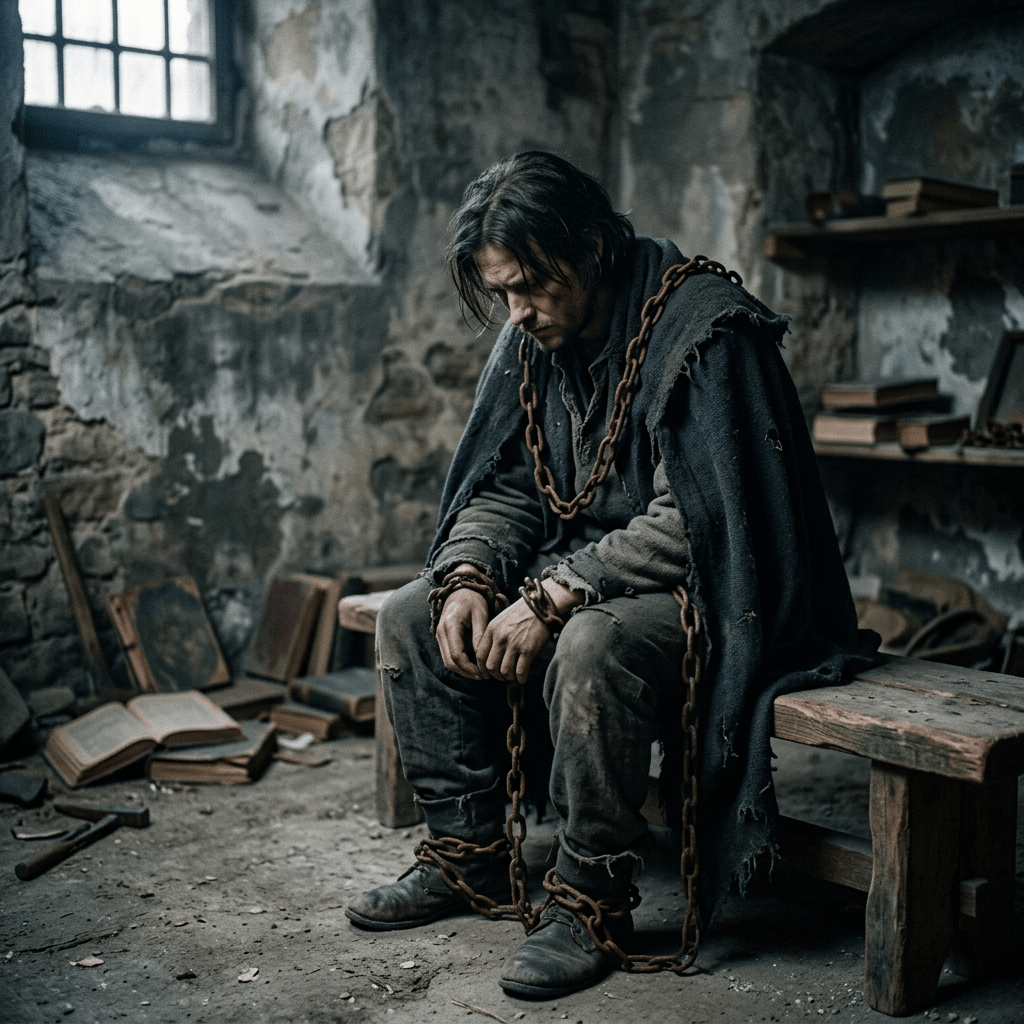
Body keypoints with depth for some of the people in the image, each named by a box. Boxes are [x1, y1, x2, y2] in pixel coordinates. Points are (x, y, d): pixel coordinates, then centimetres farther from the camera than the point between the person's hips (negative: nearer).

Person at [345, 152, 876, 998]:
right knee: (410, 619, -1)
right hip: (583, 573, 8)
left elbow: (687, 522, -27)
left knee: (591, 649, -37)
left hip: (705, 589, -8)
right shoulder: (536, 338, 3)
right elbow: (503, 486, 8)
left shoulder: (704, 330, -21)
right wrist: (468, 578, -11)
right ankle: (470, 855, 8)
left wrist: (555, 599, -29)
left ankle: (595, 902, -17)